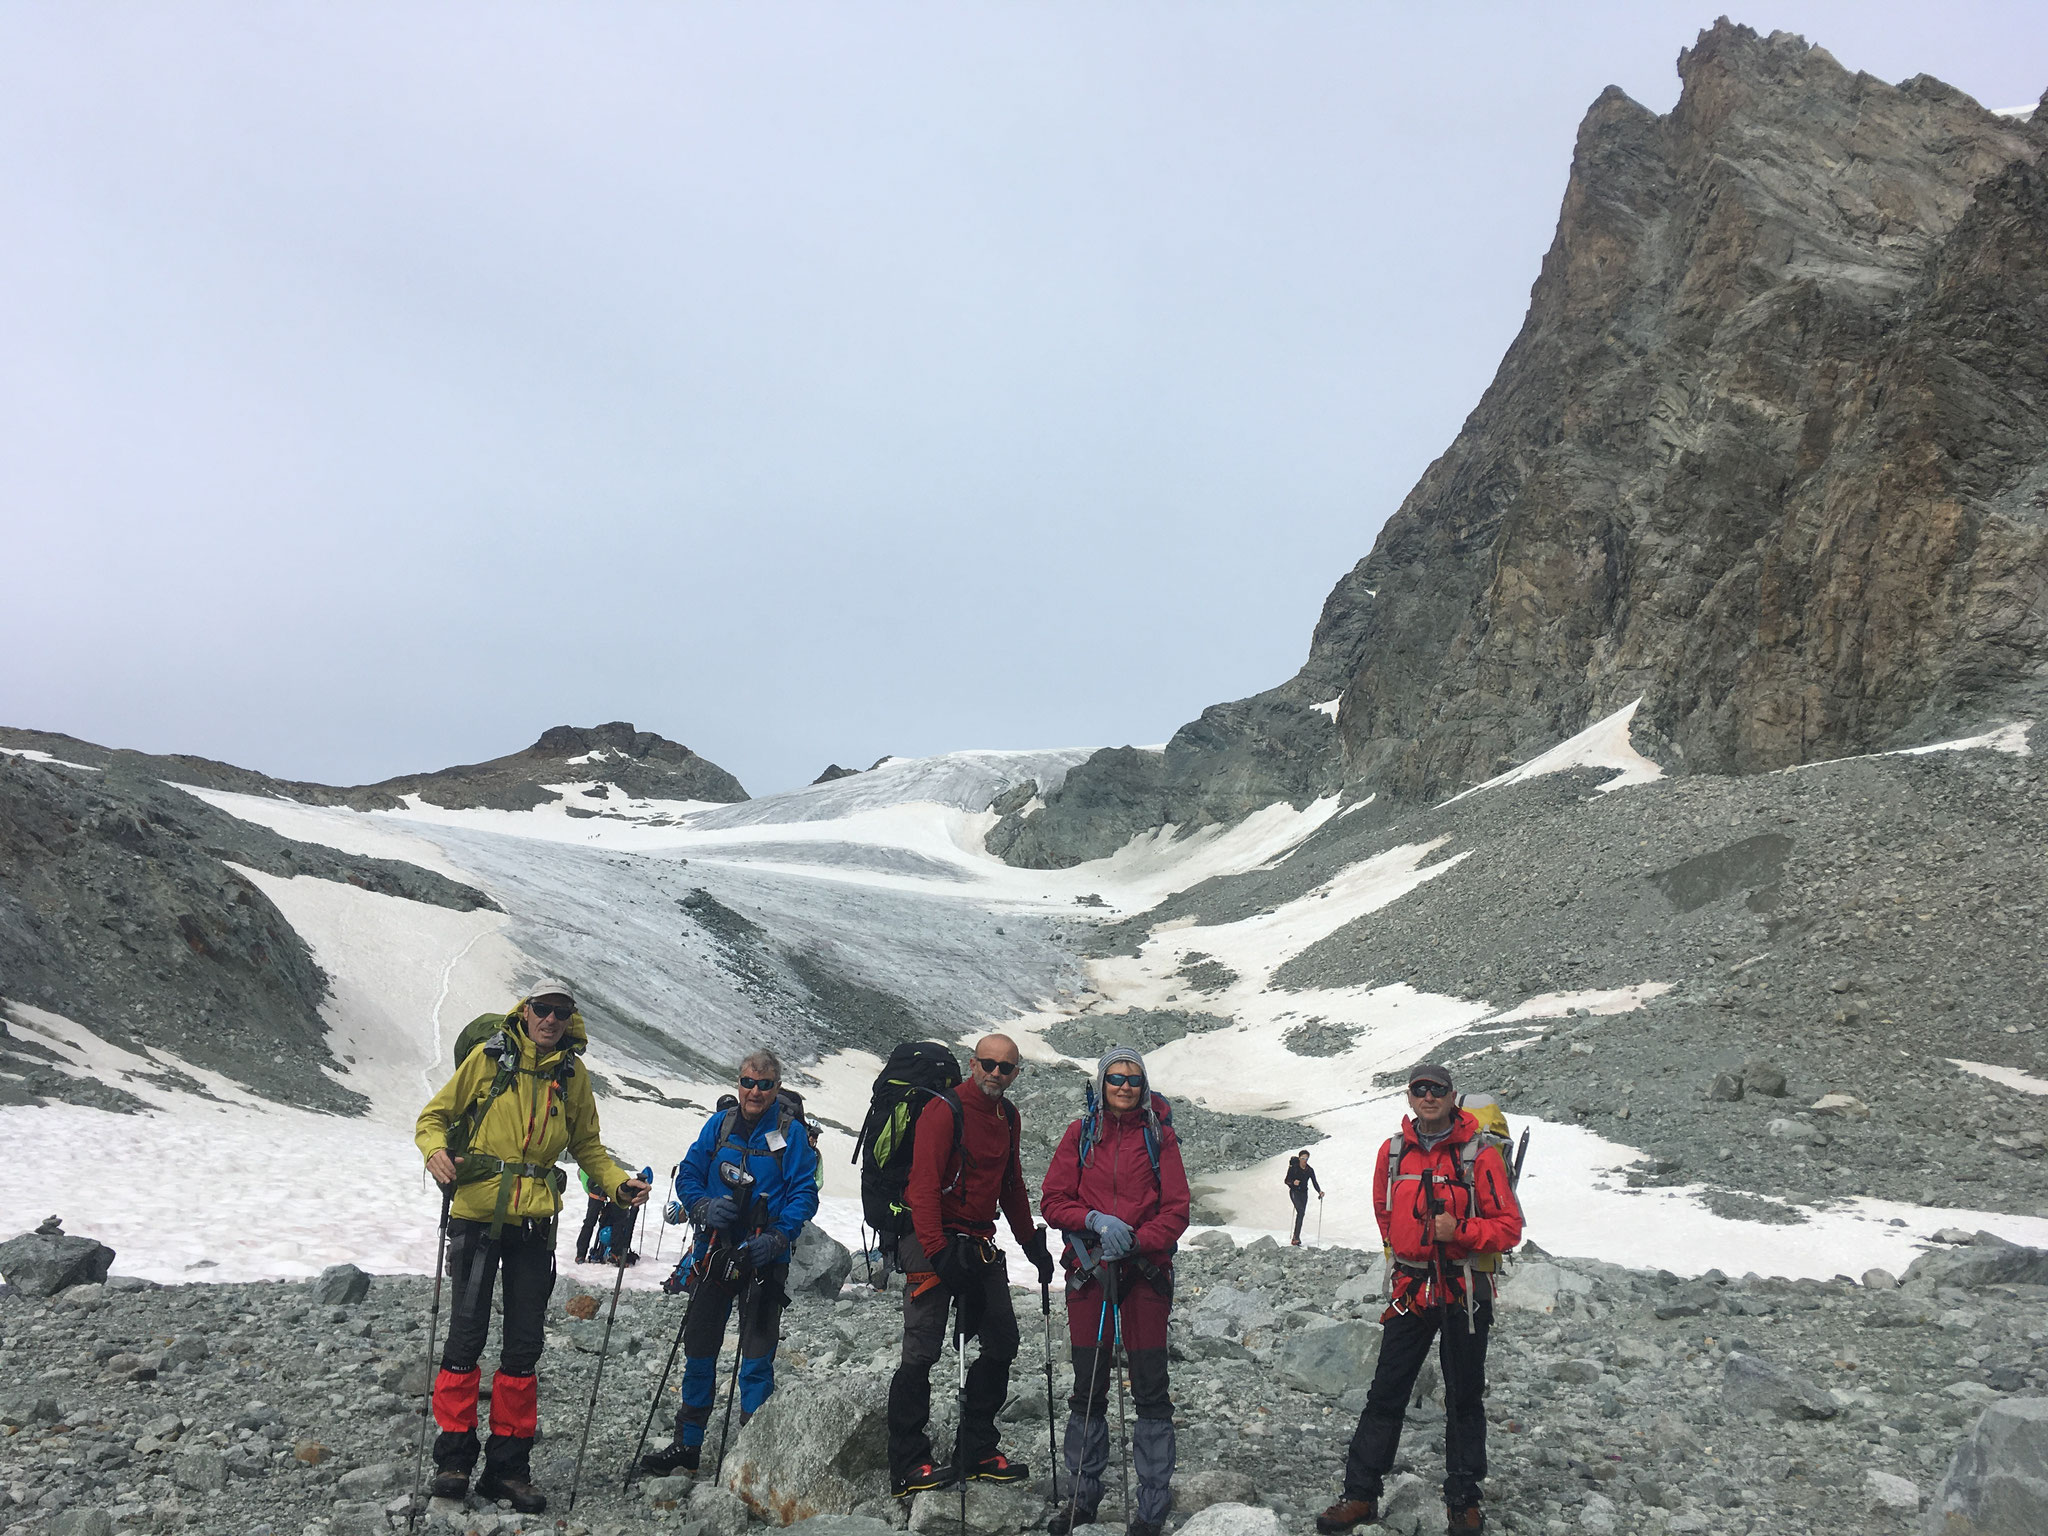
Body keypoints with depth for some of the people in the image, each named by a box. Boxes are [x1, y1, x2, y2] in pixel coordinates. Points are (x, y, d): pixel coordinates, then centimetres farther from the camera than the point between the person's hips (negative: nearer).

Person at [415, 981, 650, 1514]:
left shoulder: (573, 1078, 9)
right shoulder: (488, 1058, 0)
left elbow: (587, 1146, 19)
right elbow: (435, 1116, 5)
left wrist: (620, 1184, 2)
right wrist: (435, 1150, -16)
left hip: (534, 1223, 3)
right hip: (477, 1214, -3)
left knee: (524, 1345, 5)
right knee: (467, 1334, -4)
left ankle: (508, 1465, 13)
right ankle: (454, 1455, 9)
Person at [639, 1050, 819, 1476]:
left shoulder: (791, 1133, -4)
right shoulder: (719, 1125, 5)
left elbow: (804, 1193, -7)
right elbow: (688, 1174, 7)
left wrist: (778, 1237, -21)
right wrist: (704, 1208, -13)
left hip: (763, 1258, -3)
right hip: (715, 1251, 4)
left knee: (757, 1354, 0)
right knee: (699, 1347, 12)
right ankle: (687, 1444, 25)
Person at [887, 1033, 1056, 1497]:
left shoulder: (1007, 1116, 11)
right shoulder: (944, 1110, -13)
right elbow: (924, 1186, -19)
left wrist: (1033, 1244, 24)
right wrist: (938, 1251, -26)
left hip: (981, 1245, 8)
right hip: (935, 1243, -8)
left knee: (1002, 1344, 9)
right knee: (922, 1353, -8)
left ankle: (976, 1451, 20)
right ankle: (907, 1467, -1)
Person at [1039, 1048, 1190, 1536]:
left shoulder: (1158, 1135, 3)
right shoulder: (1081, 1133, 7)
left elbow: (1176, 1210, 0)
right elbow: (1052, 1201, 3)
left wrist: (1135, 1241, -15)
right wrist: (1096, 1221, -14)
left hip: (1145, 1272, -1)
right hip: (1089, 1272, 1)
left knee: (1151, 1390, -2)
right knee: (1088, 1389, 7)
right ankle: (1084, 1496, 21)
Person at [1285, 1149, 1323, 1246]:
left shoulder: (1310, 1170, 5)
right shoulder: (1294, 1168, -6)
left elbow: (1315, 1182, 2)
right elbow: (1286, 1181, -4)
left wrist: (1319, 1191, -15)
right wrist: (1293, 1182, -25)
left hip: (1304, 1193, 5)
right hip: (1294, 1192, -5)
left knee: (1301, 1214, 2)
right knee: (1301, 1211, -22)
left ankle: (1296, 1238, 9)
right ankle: (1296, 1238, -24)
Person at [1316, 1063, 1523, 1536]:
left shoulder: (1479, 1155, -7)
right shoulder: (1393, 1153, 5)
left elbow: (1509, 1227, -8)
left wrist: (1459, 1231, -21)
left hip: (1464, 1294, -3)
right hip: (1410, 1292, 3)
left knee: (1465, 1399, 9)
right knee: (1385, 1395, 4)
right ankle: (1360, 1495, 11)